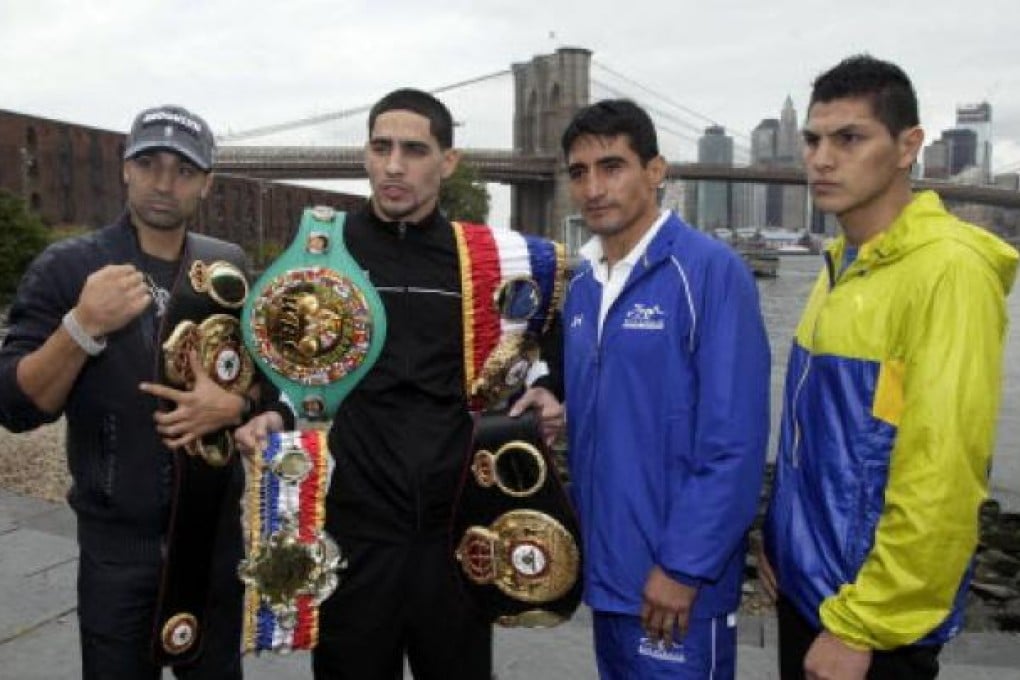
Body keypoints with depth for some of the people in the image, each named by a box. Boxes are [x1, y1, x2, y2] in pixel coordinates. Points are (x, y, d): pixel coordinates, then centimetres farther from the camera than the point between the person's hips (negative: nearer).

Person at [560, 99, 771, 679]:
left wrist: (684, 566, -18)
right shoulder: (583, 286, 6)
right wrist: (583, 534, 9)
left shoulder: (711, 270, -15)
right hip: (605, 570, 7)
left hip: (677, 582, -7)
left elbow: (736, 440, -19)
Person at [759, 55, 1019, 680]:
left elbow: (942, 479, -23)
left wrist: (860, 626, -19)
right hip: (804, 584, 8)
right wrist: (781, 539, 12)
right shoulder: (842, 265, 6)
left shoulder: (949, 269, -19)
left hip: (872, 617, -7)